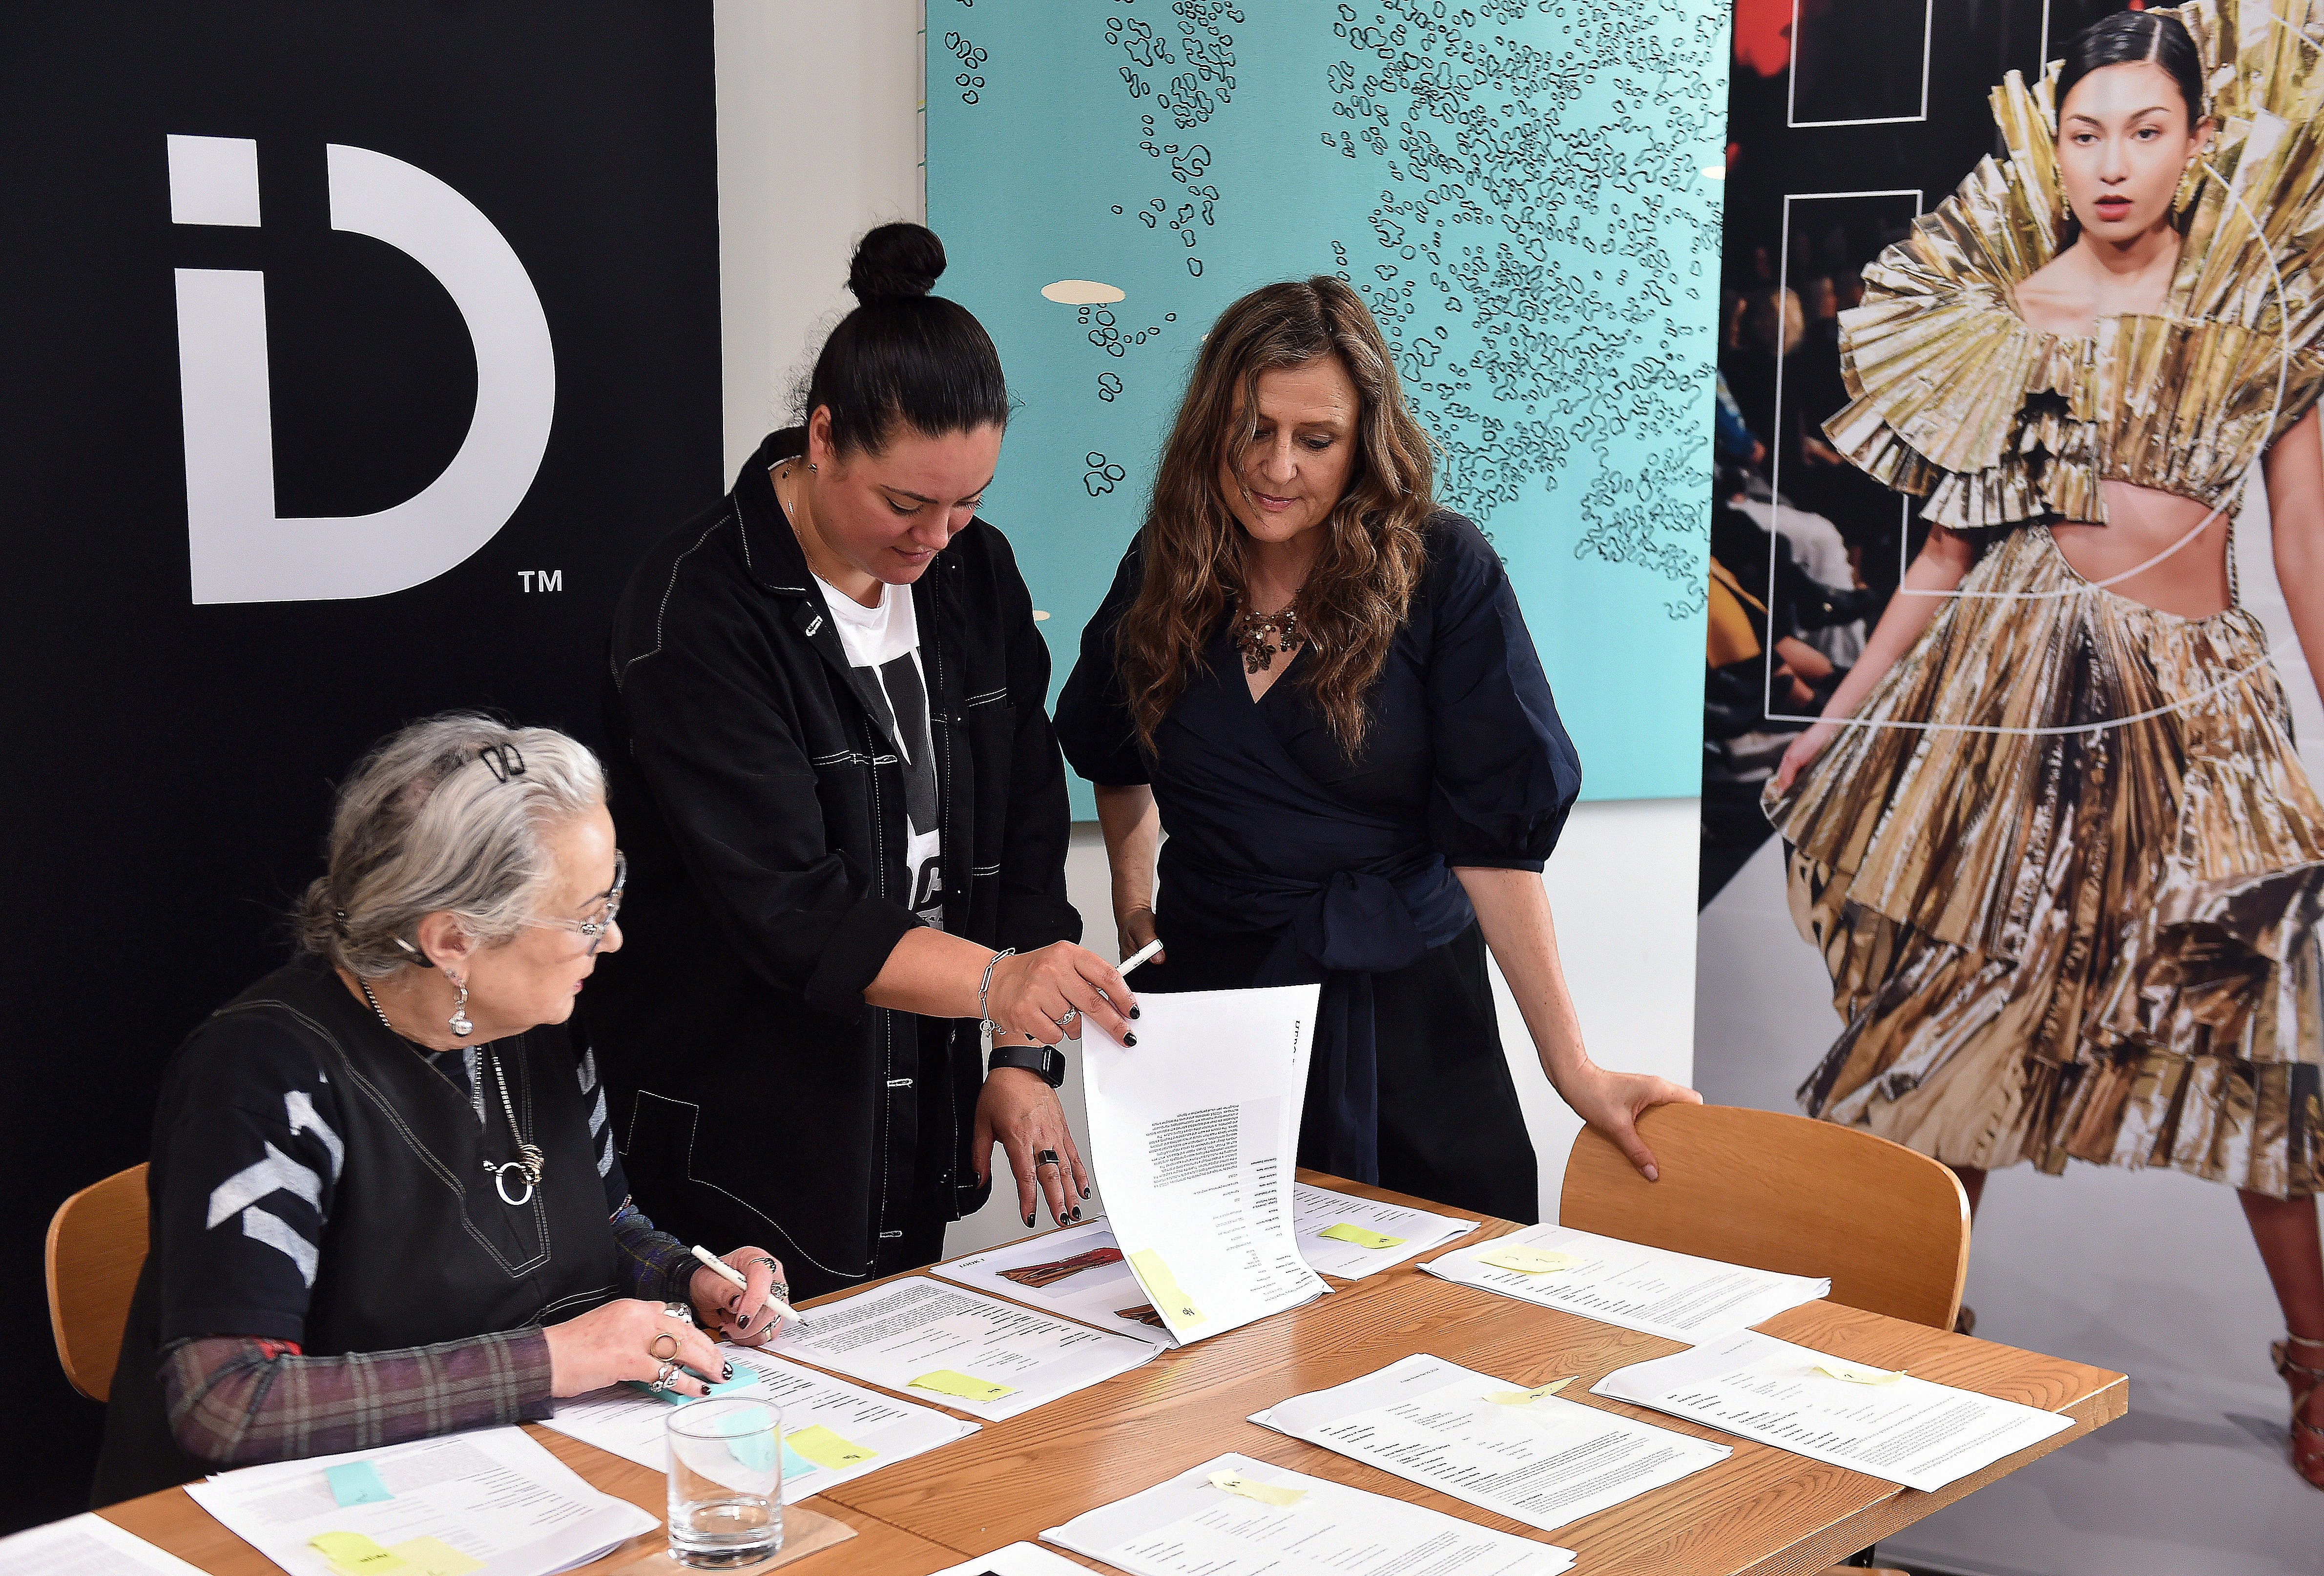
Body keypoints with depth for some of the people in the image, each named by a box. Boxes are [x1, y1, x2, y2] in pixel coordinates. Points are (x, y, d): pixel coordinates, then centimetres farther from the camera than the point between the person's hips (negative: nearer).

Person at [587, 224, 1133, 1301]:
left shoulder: (976, 577, 2)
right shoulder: (697, 613, -19)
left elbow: (1028, 830, 4)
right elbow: (788, 907, -26)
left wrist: (1025, 1060, -4)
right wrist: (994, 983, -40)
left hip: (919, 1123, 6)